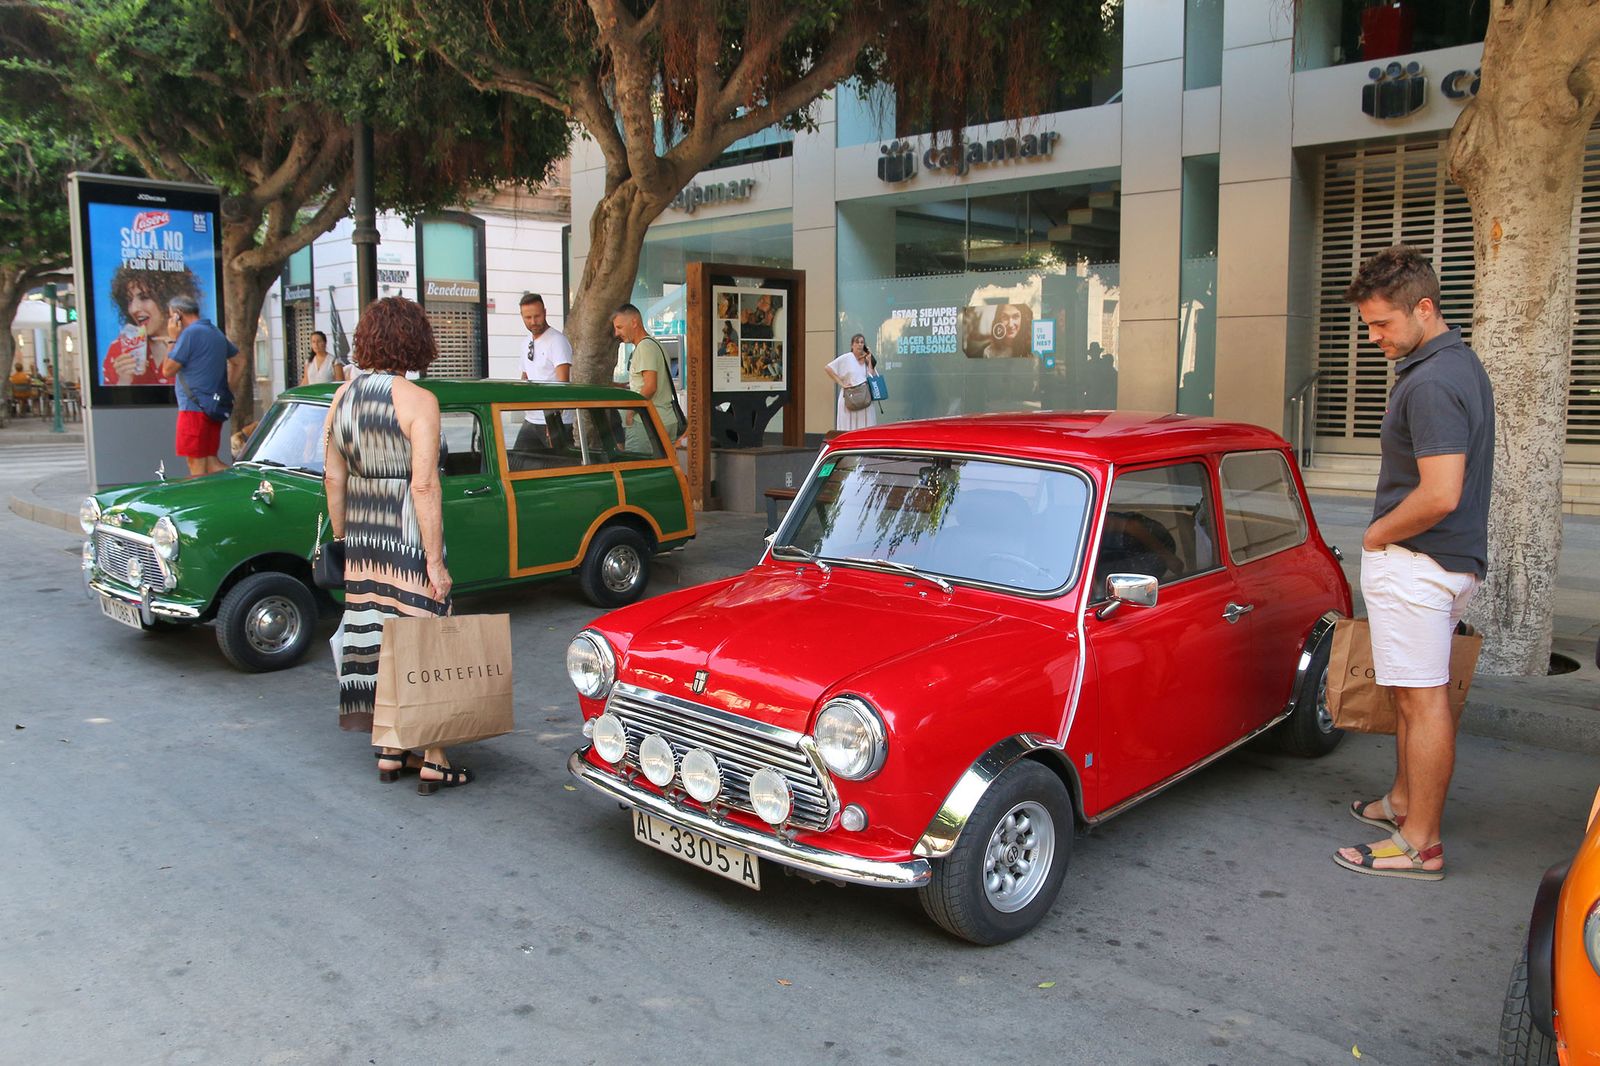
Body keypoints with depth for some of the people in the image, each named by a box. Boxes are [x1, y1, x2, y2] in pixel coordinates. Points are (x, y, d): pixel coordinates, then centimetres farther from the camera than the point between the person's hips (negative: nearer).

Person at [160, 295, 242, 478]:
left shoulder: (190, 333, -13)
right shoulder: (216, 332, 14)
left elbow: (167, 370, -10)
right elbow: (239, 361, 23)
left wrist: (173, 339, -2)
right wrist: (229, 390, 20)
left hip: (195, 408, -9)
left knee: (197, 466, -3)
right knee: (210, 462, 13)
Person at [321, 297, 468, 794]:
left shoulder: (342, 397, 5)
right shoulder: (418, 401, -14)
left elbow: (332, 478, 8)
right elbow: (423, 486, -18)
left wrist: (342, 539, 18)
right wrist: (435, 562, -15)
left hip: (362, 537, 6)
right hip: (409, 538, -6)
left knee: (376, 641, 14)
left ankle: (389, 751, 26)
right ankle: (432, 762, 10)